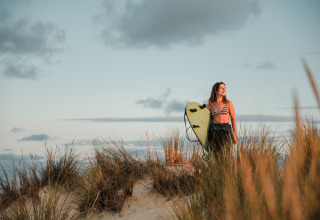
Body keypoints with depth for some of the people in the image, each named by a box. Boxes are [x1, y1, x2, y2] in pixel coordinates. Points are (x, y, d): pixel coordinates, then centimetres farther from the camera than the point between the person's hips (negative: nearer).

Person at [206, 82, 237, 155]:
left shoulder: (228, 103, 4)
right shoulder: (210, 105, 9)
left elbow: (233, 119, 5)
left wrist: (235, 135, 0)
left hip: (225, 130, -2)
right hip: (213, 131, 2)